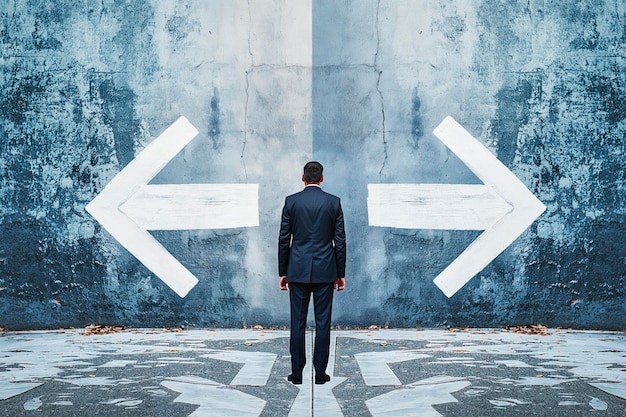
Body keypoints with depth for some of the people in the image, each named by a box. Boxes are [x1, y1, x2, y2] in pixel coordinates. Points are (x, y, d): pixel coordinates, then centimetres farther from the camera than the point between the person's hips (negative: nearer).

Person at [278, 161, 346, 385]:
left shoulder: (291, 201, -1)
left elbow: (284, 239, 0)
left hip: (298, 270, 0)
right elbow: (340, 241, 0)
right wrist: (341, 273, 7)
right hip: (324, 270, 0)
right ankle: (320, 373, 7)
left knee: (297, 322, 5)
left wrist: (282, 272, 8)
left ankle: (297, 373, 8)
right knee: (322, 323, 4)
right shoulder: (334, 202, -1)